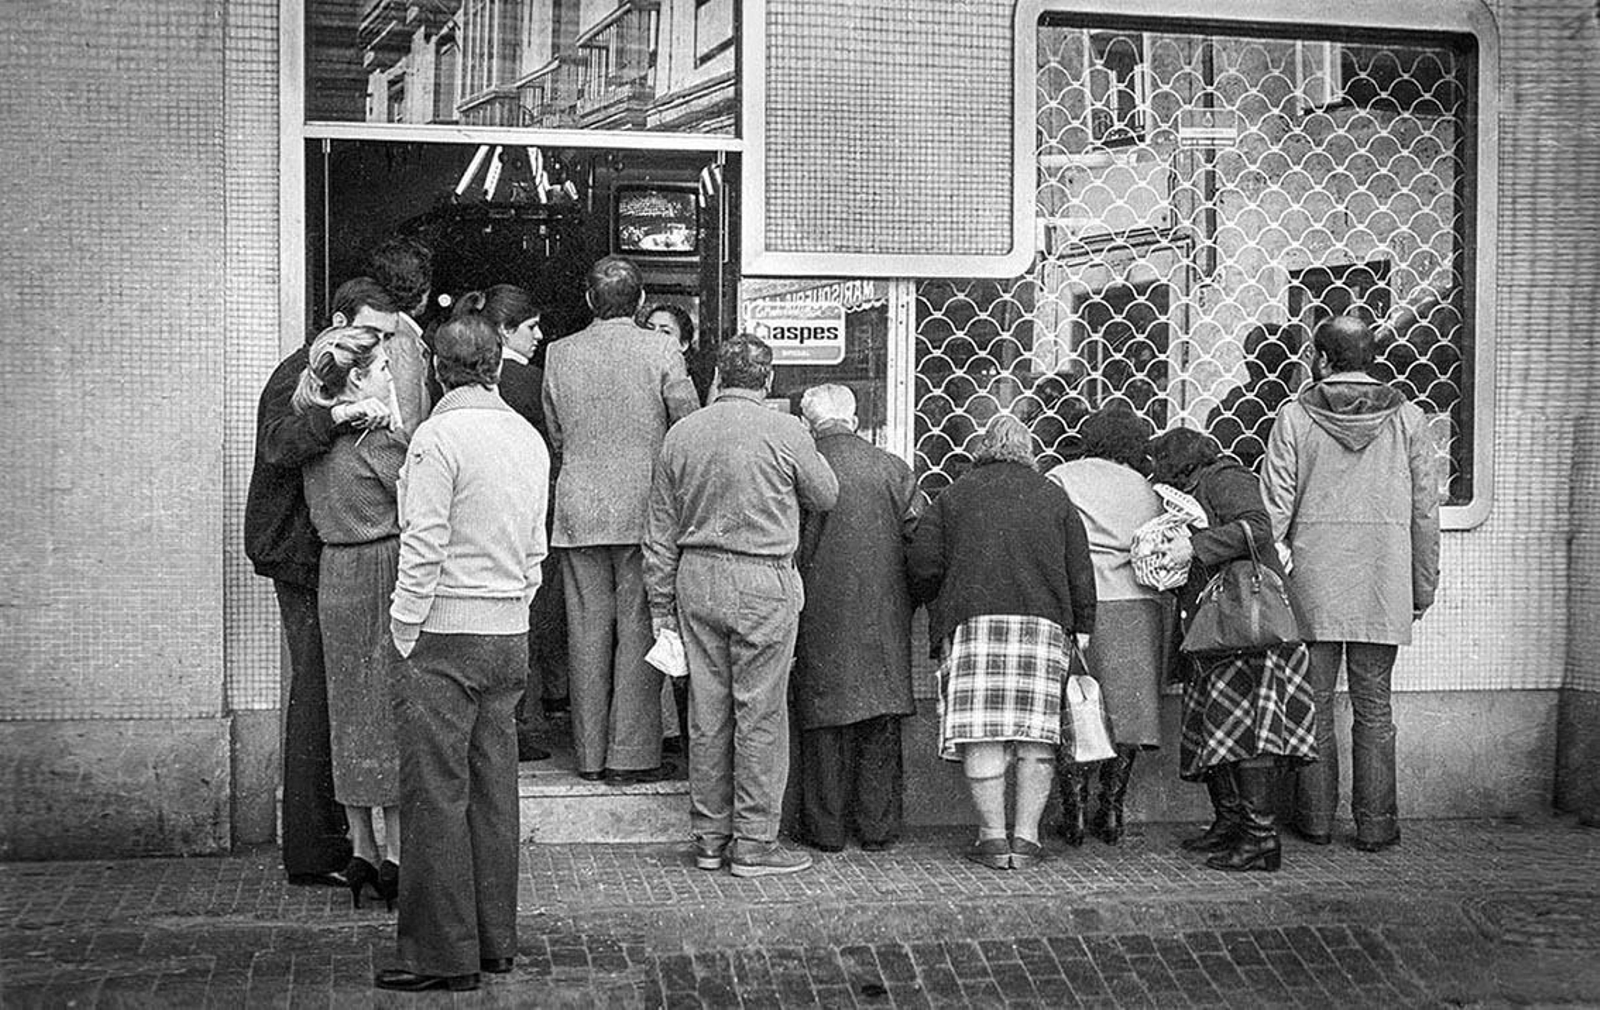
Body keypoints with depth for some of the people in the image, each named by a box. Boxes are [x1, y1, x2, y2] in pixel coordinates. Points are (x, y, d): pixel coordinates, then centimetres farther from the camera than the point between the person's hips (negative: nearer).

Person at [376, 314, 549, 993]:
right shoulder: (529, 438, 10)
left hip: (446, 634, -7)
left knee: (437, 796, -2)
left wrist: (405, 635, -8)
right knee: (494, 791, 13)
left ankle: (443, 955, 1)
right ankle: (495, 939, 20)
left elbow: (423, 549, -14)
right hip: (510, 635, 7)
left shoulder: (439, 436, -11)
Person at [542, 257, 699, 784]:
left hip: (579, 513, 3)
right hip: (644, 508, -3)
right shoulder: (661, 351, -6)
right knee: (638, 630, 2)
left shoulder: (559, 354, 3)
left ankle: (590, 755, 12)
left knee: (588, 633, 7)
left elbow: (554, 436, 11)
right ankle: (632, 755, 2)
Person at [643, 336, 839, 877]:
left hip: (696, 578, 5)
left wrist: (661, 604, 16)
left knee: (707, 714, 10)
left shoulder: (682, 433, 6)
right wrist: (809, 452, 25)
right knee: (760, 715, 1)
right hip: (761, 582, -5)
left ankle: (710, 837, 17)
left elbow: (661, 532, 10)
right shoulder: (785, 432, -8)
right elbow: (826, 497, 7)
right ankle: (754, 842, 5)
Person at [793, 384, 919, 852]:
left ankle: (826, 827, 10)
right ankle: (878, 826, 14)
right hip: (884, 617, 2)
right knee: (881, 722, 10)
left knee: (824, 725, 6)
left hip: (823, 612, -2)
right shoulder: (894, 470, 0)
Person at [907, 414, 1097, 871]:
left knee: (982, 733, -2)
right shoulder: (1055, 498, 13)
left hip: (973, 622, -2)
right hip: (1045, 624, 2)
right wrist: (1082, 629, 13)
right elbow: (1080, 573, 10)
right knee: (1036, 733, 5)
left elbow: (924, 567, 3)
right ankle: (1026, 837, 3)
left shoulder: (954, 496, 8)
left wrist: (934, 606, 20)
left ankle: (993, 837, -4)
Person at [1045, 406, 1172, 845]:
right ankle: (1112, 812, 12)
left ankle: (1074, 813, 3)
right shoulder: (1145, 490, 16)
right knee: (1124, 708, 10)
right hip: (1136, 606, 3)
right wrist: (1165, 637, 20)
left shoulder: (1060, 480, 6)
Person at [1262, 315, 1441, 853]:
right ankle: (1375, 824, 8)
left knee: (1313, 702, 7)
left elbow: (1275, 506, -3)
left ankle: (1316, 818, 12)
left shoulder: (1295, 416, -2)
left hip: (1313, 580, -1)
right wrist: (1424, 586, 12)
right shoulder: (1406, 418, 3)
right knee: (1373, 706, 6)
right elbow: (1425, 510, 5)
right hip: (1383, 585, 1)